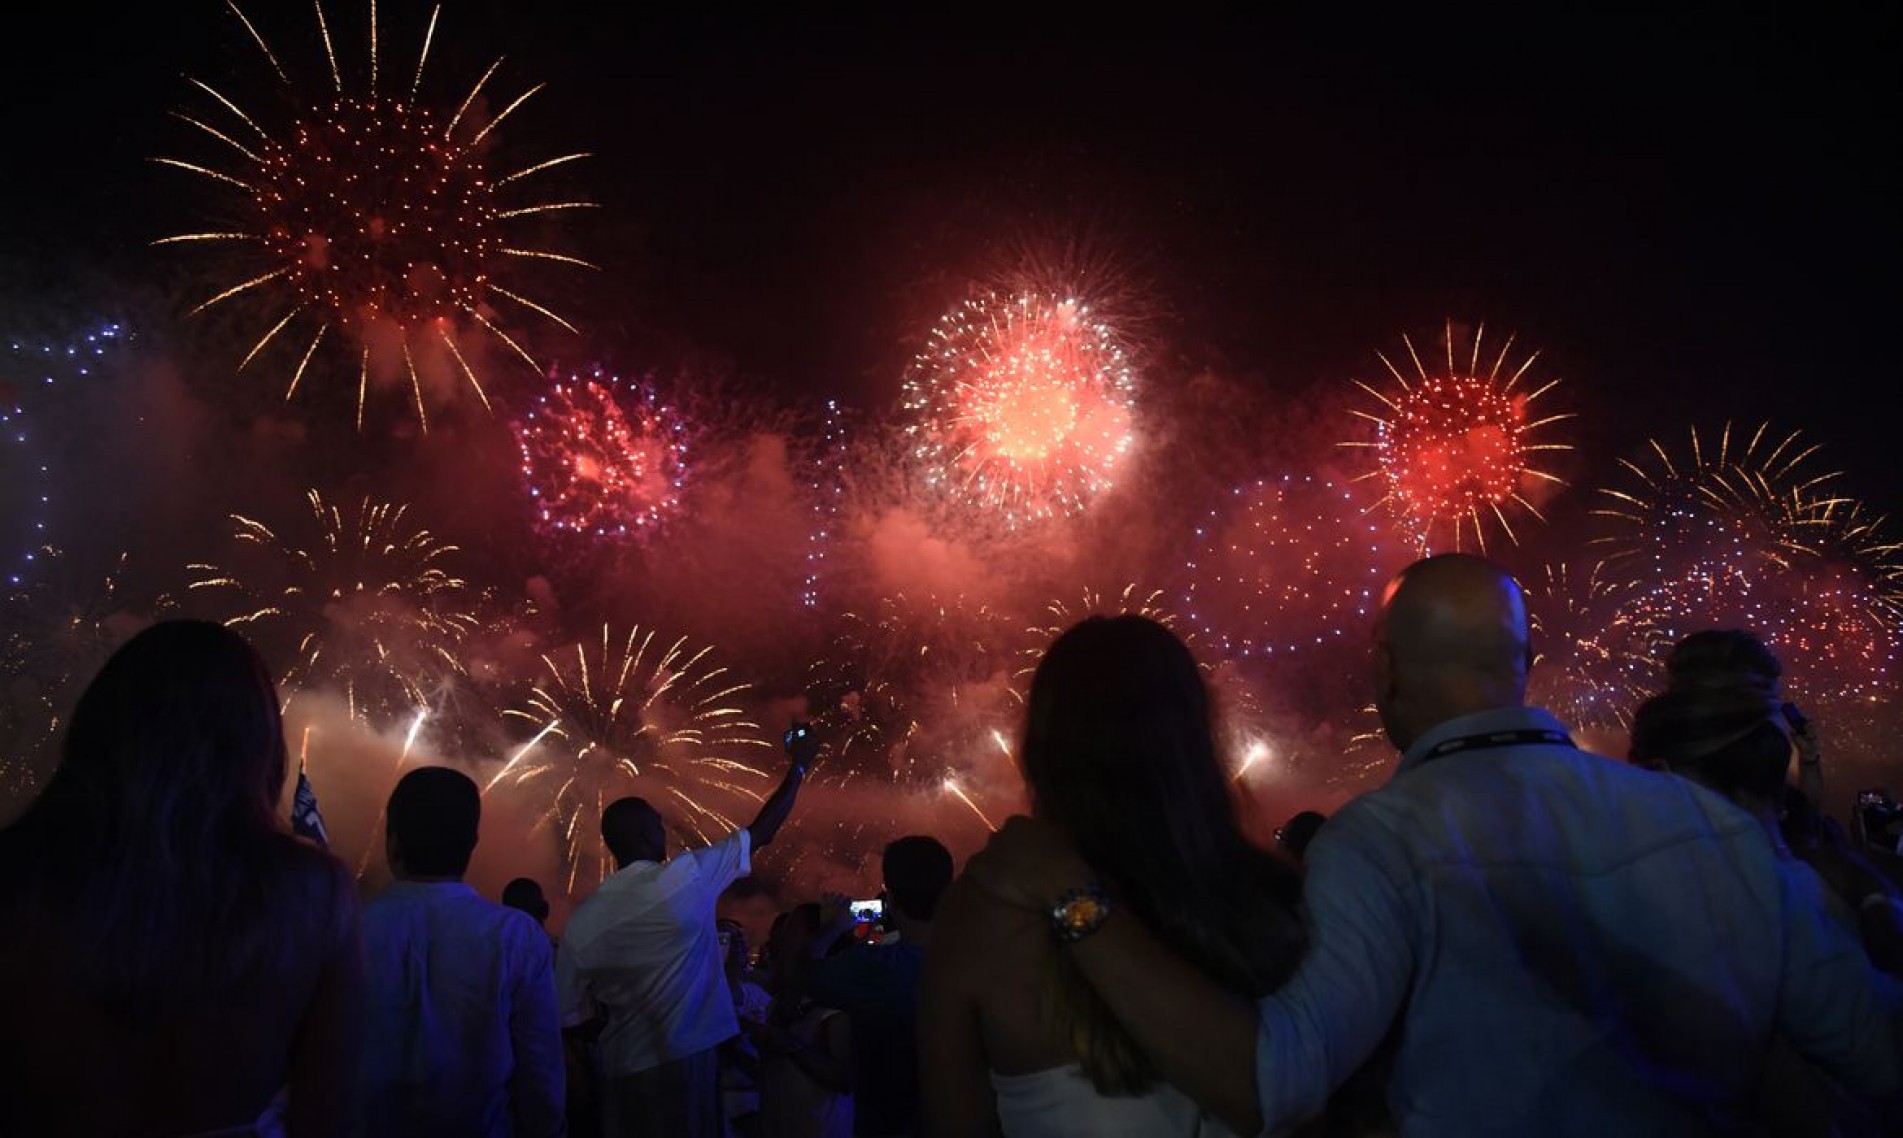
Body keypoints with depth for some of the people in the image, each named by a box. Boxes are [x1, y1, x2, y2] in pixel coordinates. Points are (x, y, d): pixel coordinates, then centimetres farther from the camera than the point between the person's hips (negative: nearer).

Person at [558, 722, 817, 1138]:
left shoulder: (582, 921, -1)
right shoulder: (686, 876, -10)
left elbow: (571, 1017, 5)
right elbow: (762, 831, 2)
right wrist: (798, 766, 15)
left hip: (623, 1073, 4)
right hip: (686, 1064, -4)